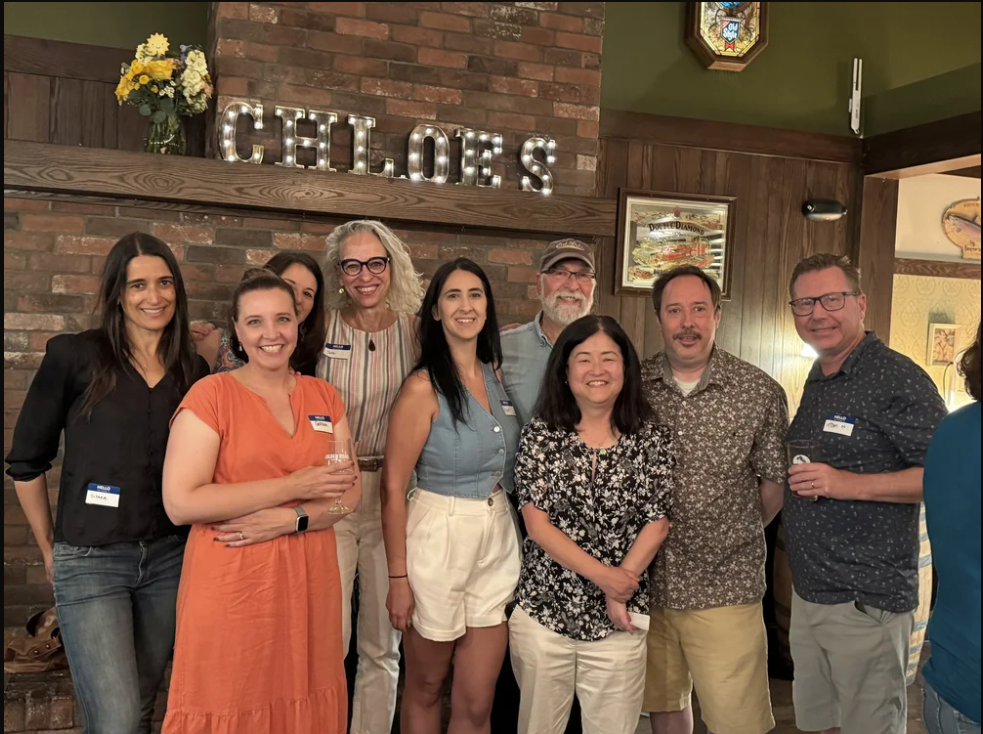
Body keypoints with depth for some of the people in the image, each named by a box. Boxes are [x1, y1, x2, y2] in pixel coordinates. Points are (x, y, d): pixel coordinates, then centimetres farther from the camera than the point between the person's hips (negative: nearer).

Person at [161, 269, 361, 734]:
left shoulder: (324, 397, 8)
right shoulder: (211, 394, -7)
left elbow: (349, 492, 5)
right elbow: (180, 503, -16)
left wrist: (289, 520, -14)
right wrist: (294, 487, -14)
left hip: (308, 588, 4)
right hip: (231, 590, -4)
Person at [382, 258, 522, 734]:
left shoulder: (495, 375, 6)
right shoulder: (423, 388, -12)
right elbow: (393, 488, -12)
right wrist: (398, 578, -13)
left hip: (498, 539, 5)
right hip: (438, 539, -5)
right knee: (425, 689, 14)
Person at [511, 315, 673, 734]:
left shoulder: (652, 439, 1)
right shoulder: (540, 435, -2)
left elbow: (657, 523, -2)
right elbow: (537, 525, -7)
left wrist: (619, 590, -11)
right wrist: (604, 575, -13)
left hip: (619, 618, 1)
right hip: (544, 610, 0)